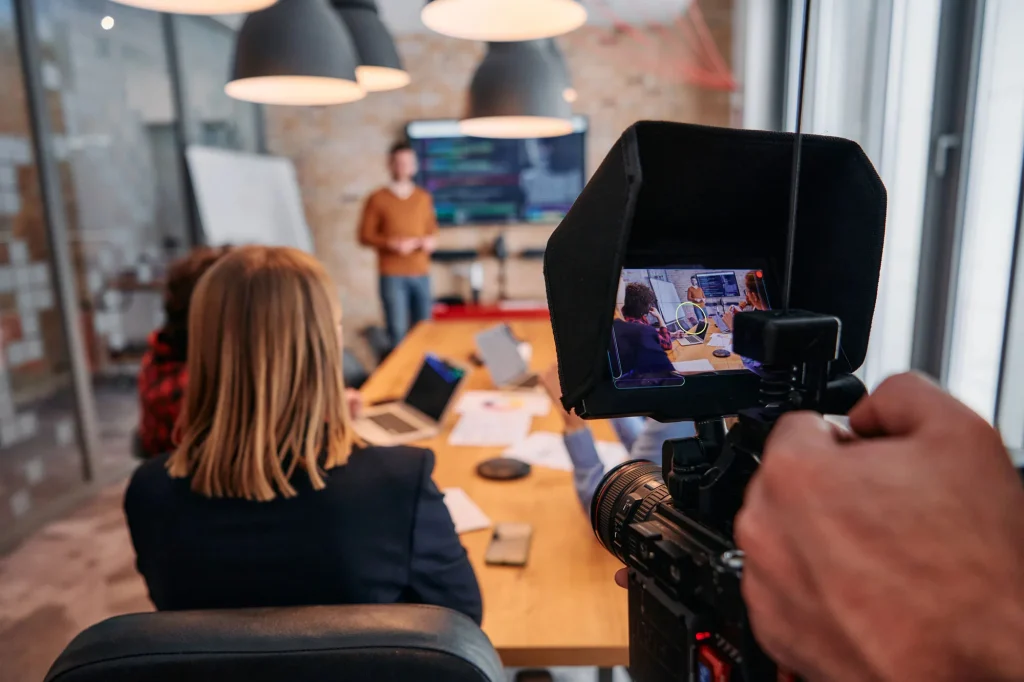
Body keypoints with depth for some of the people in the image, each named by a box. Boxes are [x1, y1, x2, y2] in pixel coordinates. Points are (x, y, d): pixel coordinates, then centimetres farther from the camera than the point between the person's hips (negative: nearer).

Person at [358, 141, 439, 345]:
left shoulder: (424, 197, 12)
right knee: (397, 330, -5)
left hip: (421, 273, 4)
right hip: (392, 275, -4)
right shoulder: (377, 199, -1)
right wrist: (392, 244, -16)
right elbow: (365, 236, -2)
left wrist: (431, 240, -2)